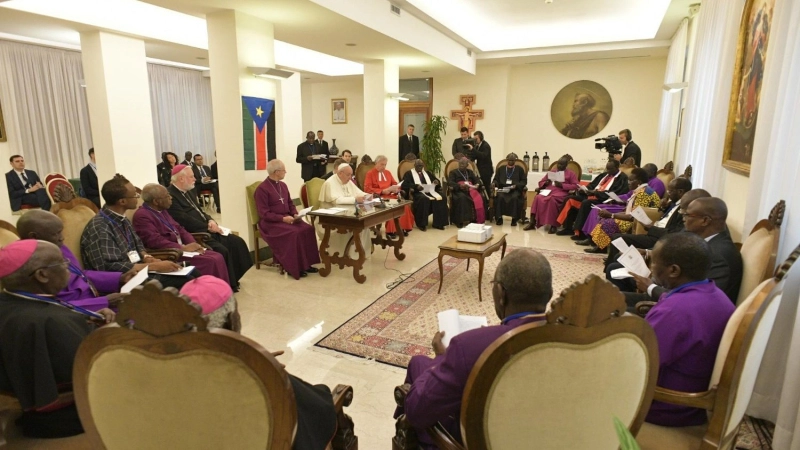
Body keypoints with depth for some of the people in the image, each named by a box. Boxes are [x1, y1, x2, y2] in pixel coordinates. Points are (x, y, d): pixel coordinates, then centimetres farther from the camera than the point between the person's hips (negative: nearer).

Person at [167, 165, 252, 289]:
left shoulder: (189, 191, 16)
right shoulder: (169, 195, -15)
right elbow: (185, 220, -21)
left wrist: (210, 220, -1)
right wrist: (208, 227, -13)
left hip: (205, 230, 10)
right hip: (193, 235, -10)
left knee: (237, 242, -3)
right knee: (221, 250, -27)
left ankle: (233, 278, 6)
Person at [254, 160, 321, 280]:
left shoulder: (283, 185, 12)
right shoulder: (262, 189, -11)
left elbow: (290, 203, 20)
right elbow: (264, 214, -15)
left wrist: (295, 214, -1)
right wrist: (282, 218, -23)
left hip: (287, 218, 7)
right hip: (271, 223, -7)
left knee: (308, 229, -19)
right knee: (294, 233, -32)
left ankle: (306, 263, -13)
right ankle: (294, 267, -18)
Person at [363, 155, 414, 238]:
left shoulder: (388, 172, 23)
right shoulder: (370, 173, 4)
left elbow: (395, 184, 23)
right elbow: (367, 189, -7)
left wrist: (396, 188, -3)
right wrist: (382, 191, -14)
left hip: (390, 195, 6)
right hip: (378, 197, -5)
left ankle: (402, 227, -16)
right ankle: (391, 230, -28)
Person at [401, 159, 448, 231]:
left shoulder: (427, 173, 26)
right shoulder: (409, 173, 10)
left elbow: (436, 180, 24)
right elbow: (405, 184, -8)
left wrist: (437, 182, -3)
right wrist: (416, 186, -23)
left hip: (429, 191, 5)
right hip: (417, 193, -5)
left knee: (441, 198, -25)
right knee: (424, 199, -39)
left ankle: (438, 223, -21)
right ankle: (421, 224, -28)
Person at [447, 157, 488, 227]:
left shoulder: (470, 172, 28)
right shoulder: (453, 172, 14)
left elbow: (477, 180, 16)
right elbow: (449, 182, -4)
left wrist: (477, 184, -9)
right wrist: (459, 185, -23)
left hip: (471, 189, 4)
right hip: (459, 191, -4)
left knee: (481, 198, -26)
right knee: (462, 198, -39)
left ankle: (479, 220, -24)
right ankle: (462, 220, -38)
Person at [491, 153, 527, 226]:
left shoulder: (520, 169, 16)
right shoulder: (501, 169, 23)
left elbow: (524, 181, 8)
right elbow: (496, 179, 19)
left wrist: (516, 185, -11)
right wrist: (494, 183, -6)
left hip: (515, 190, -1)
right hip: (502, 189, 2)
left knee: (515, 198, -35)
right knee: (500, 197, -33)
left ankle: (514, 218, -27)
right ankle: (499, 217, -24)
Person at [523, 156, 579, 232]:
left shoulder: (570, 173, 14)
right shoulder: (552, 171, 25)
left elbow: (575, 186, 1)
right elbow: (541, 182, 23)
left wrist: (562, 185, -11)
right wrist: (545, 183, -2)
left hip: (561, 192, -3)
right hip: (548, 190, 4)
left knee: (552, 199, -39)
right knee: (538, 198, -31)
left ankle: (553, 225, -33)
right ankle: (532, 222, -33)